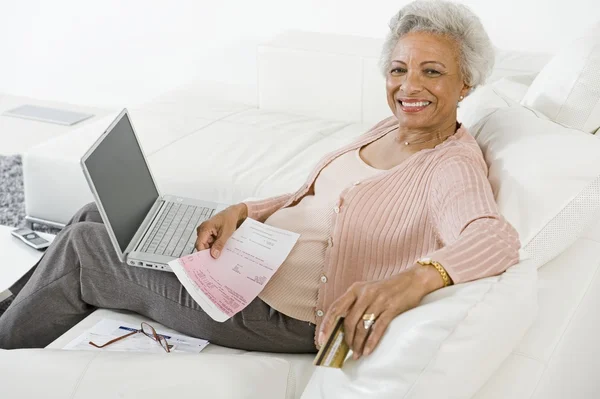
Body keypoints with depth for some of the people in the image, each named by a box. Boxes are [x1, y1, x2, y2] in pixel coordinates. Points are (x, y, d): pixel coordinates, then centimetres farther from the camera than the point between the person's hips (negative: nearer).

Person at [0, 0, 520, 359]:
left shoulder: (455, 167, -20)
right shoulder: (390, 129, 6)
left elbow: (497, 238, -40)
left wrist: (414, 278, -59)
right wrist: (243, 211, -3)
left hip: (278, 313, -8)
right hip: (252, 251, 9)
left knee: (81, 247, 1)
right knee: (99, 213, 14)